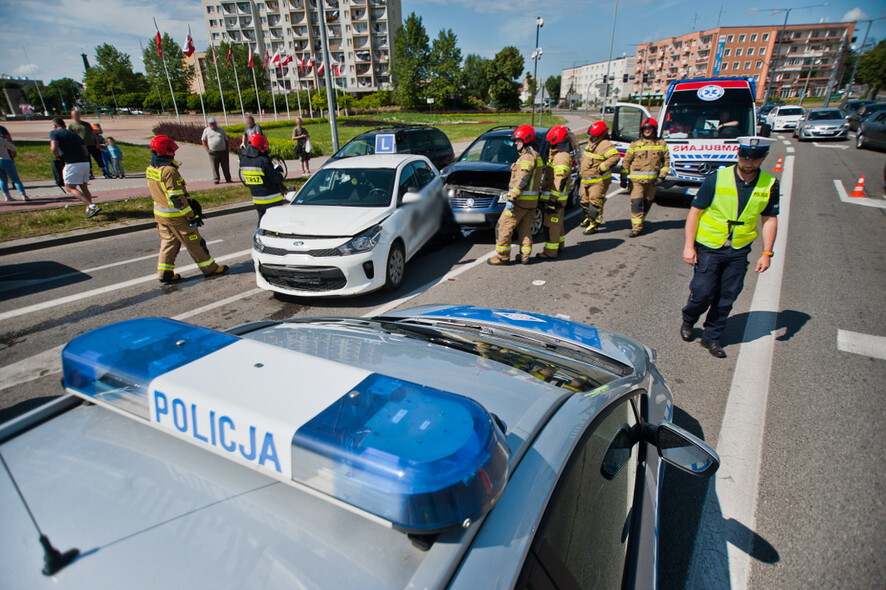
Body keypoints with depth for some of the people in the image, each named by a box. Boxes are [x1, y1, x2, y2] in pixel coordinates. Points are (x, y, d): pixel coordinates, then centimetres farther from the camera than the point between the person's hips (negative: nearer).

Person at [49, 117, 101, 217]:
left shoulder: (54, 133, 4)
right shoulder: (75, 134, 23)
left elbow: (54, 148, -12)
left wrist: (58, 157, 6)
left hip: (73, 164, -6)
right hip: (85, 162, 7)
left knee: (70, 188, 0)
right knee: (84, 187, 17)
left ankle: (92, 206, -18)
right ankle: (89, 209, 11)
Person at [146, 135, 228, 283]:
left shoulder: (150, 170, 6)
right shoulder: (169, 171, -23)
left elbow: (156, 193, 14)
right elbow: (177, 198, -24)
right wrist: (191, 216, -18)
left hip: (160, 214, 8)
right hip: (176, 216, -8)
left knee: (168, 242, 17)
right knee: (194, 242, 4)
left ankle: (165, 272, 18)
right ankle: (209, 268, 15)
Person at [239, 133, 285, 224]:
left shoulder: (243, 161, 1)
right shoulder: (264, 161, -22)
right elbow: (277, 179, -19)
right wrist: (279, 170, 2)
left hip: (257, 200, 7)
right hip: (273, 200, -6)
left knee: (262, 221, 20)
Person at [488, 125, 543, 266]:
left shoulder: (527, 156, -14)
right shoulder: (536, 156, 18)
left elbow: (522, 180, -23)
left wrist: (511, 198, -24)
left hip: (521, 200, -10)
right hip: (531, 201, 10)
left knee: (505, 227, -3)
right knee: (525, 228, 15)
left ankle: (502, 256, 1)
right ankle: (525, 256, 18)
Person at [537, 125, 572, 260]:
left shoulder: (561, 158, -20)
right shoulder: (557, 154, 13)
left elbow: (559, 183, -24)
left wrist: (552, 202, -25)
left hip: (555, 198, -10)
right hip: (556, 197, 10)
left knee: (551, 225, -5)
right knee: (556, 223, 20)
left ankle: (550, 252, 1)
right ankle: (559, 246, 34)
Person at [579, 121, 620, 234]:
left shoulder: (605, 145, -18)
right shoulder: (591, 144, 11)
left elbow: (615, 157, -29)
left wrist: (601, 167, -26)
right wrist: (582, 167, 22)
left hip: (599, 180, -9)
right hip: (586, 179, 9)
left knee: (595, 202, -8)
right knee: (585, 200, 18)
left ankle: (594, 224, -3)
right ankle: (588, 218, 38)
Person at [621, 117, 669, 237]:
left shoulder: (661, 144, 7)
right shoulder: (635, 144, 3)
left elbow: (666, 161, 10)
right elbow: (626, 161, 6)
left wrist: (661, 177, -1)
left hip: (652, 180, 3)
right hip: (636, 180, -2)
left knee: (647, 203, 10)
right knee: (636, 203, -11)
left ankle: (638, 221, 27)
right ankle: (636, 227, -8)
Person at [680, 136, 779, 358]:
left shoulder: (769, 185, 0)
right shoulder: (717, 179, -10)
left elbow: (770, 219, 9)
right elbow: (695, 211, -7)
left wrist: (766, 253, 3)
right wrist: (688, 246, -11)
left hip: (739, 251, 3)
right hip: (709, 248, -3)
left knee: (726, 298, 7)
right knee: (703, 293, -3)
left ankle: (711, 337, 24)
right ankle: (688, 321, 27)